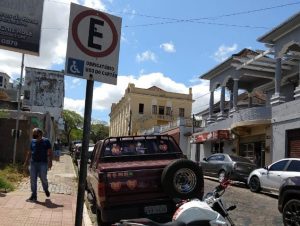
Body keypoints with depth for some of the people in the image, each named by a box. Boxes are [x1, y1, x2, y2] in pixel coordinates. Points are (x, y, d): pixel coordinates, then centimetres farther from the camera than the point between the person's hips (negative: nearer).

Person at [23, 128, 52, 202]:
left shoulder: (46, 141, -1)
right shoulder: (32, 141, 11)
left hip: (43, 163, -4)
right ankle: (34, 196, 11)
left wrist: (50, 162, -10)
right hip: (33, 163, 4)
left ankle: (46, 190, 28)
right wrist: (26, 161, 14)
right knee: (33, 180, 3)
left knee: (43, 178, -2)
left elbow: (49, 152, -3)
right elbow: (29, 152, 18)